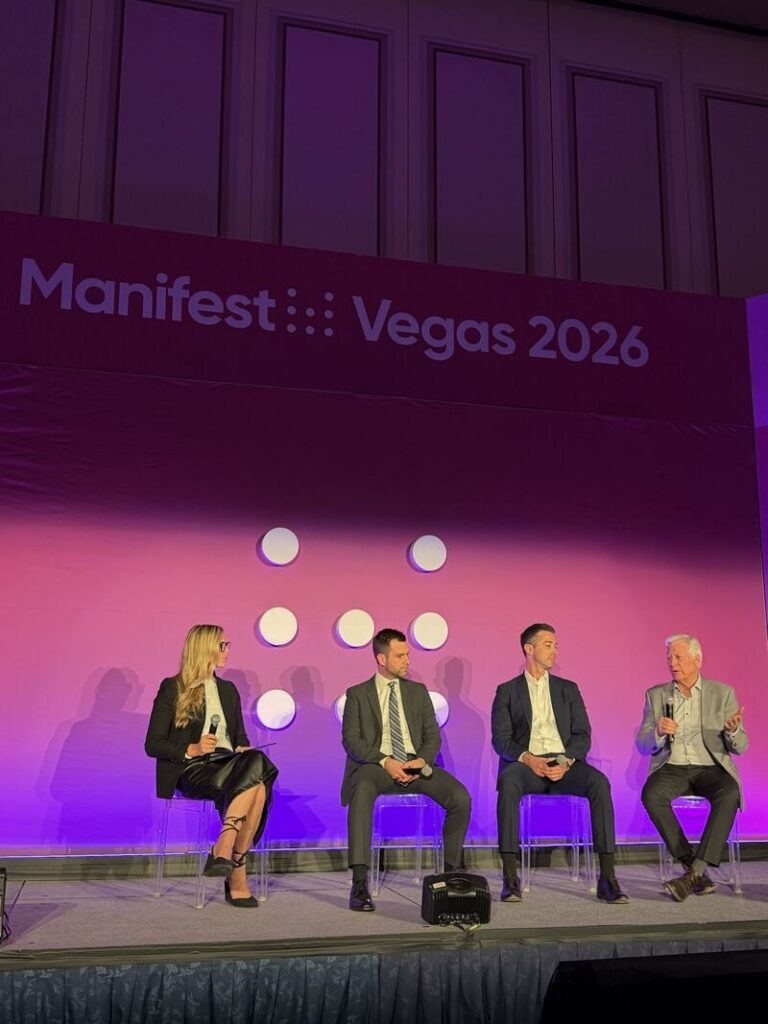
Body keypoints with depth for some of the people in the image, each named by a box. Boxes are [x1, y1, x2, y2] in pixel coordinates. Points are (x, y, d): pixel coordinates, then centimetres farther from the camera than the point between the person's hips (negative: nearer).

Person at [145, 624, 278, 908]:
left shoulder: (228, 690, 21)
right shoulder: (172, 689, 3)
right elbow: (152, 745, 0)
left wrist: (244, 750, -1)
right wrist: (192, 749, -16)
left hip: (227, 766, 5)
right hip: (191, 771, -5)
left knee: (257, 774, -33)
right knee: (254, 781, -33)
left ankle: (223, 850, -32)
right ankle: (236, 873, -29)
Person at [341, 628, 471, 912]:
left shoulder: (418, 691, 18)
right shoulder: (357, 694, 9)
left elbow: (433, 735, 12)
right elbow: (350, 740, -2)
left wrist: (422, 760, -11)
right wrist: (385, 761, -18)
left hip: (416, 764, 3)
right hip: (375, 764, -3)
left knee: (461, 798, -23)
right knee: (362, 793, -38)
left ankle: (452, 871, -4)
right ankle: (360, 884, -37)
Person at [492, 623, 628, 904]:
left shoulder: (568, 689, 19)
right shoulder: (507, 691, 13)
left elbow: (583, 735, 8)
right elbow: (501, 738, 1)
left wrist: (566, 761, -13)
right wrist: (527, 758, -19)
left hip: (564, 764, 2)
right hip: (526, 763, -2)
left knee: (599, 782, -30)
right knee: (508, 781, -37)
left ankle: (607, 878, -29)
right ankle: (510, 878, -34)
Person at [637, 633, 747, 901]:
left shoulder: (723, 693, 7)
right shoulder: (656, 695, 10)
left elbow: (740, 747, 4)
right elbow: (642, 746, 7)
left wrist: (732, 730, -21)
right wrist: (659, 733, -16)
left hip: (710, 768, -1)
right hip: (671, 768, 1)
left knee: (729, 794, -34)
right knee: (651, 794, -32)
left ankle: (696, 870, -32)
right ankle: (690, 865, -21)